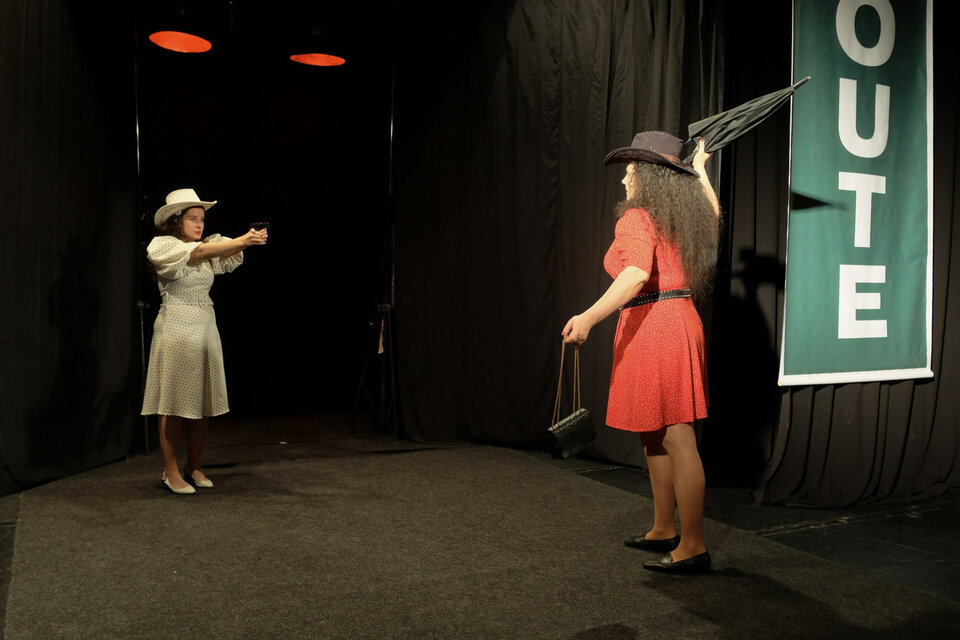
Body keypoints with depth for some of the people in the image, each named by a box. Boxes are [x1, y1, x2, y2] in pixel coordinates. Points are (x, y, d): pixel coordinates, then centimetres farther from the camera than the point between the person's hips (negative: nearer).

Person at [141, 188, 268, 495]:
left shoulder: (209, 248, 14)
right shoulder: (163, 246, -5)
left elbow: (229, 253, -5)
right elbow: (200, 253, -21)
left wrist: (249, 240, -27)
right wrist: (242, 240, -31)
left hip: (206, 329, 6)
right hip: (176, 330, -6)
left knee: (205, 403, 5)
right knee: (174, 403, -3)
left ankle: (194, 467, 16)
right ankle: (171, 471, 5)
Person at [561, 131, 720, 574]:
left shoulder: (636, 218, -10)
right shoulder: (684, 218, 15)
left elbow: (637, 274, -27)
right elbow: (712, 214, 39)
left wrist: (590, 317, -36)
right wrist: (699, 170, 51)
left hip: (652, 328, -10)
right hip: (679, 322, 10)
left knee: (676, 438, -7)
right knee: (655, 436, 17)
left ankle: (692, 546, -1)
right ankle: (663, 530, 27)